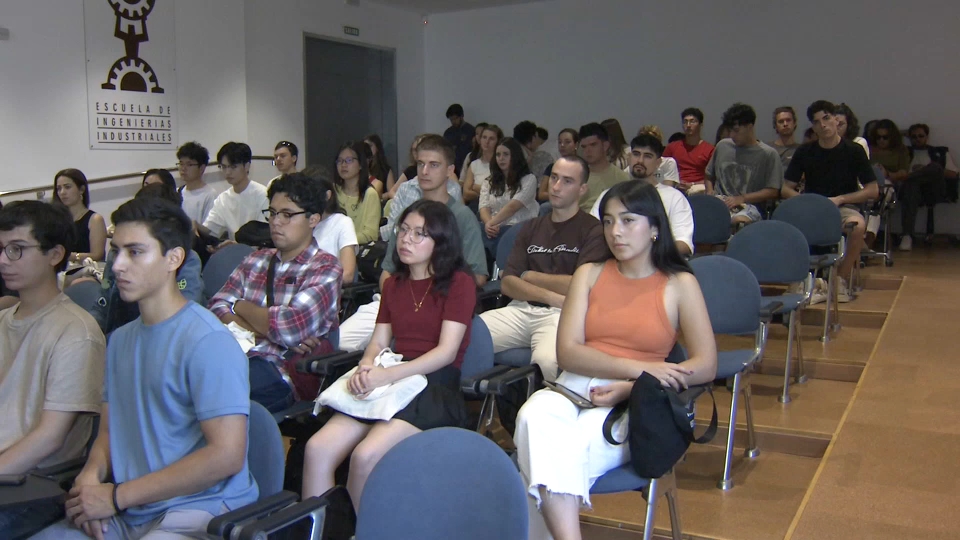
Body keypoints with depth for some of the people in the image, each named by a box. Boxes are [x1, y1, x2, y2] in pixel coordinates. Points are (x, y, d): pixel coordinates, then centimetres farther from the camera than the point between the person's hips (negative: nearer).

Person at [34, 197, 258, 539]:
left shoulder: (207, 341, -14)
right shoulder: (121, 339, 14)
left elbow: (226, 454, -20)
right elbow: (109, 429, 19)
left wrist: (117, 496, -14)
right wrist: (91, 474, -5)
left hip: (199, 511, -7)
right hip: (128, 512, 8)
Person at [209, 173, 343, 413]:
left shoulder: (324, 268, 3)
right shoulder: (256, 260, 21)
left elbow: (292, 326, -12)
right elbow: (218, 307, 9)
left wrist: (241, 307, 5)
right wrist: (265, 329, -9)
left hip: (283, 372, -5)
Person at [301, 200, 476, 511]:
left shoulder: (459, 283, 2)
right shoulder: (393, 284, 23)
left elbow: (447, 351, -8)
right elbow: (378, 343, 17)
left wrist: (388, 375, -19)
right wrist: (366, 368, -8)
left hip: (437, 385, -5)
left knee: (366, 456, -29)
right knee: (317, 449, -20)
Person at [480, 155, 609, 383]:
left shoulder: (593, 230, 5)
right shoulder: (531, 228, 20)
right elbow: (507, 284, 11)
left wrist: (530, 277, 6)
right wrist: (551, 296, -7)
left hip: (562, 314, -4)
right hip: (522, 309, 5)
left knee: (547, 360, -38)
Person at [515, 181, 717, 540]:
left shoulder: (679, 284, 8)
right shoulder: (589, 274, 14)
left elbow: (706, 365, -1)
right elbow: (567, 352, 2)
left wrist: (629, 388, -15)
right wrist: (638, 367, -15)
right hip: (573, 387, 2)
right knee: (535, 416, -35)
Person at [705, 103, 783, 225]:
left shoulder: (768, 154, 3)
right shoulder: (722, 146, 17)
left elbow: (773, 192, -1)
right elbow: (709, 176, 29)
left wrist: (742, 199, -11)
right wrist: (710, 191, 7)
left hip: (749, 207, -3)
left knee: (739, 220, -41)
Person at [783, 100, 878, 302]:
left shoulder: (854, 150, 2)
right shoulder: (805, 152, 7)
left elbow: (872, 191, 1)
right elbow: (786, 189, 7)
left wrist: (840, 199, -10)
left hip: (844, 207, -1)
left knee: (858, 225, -37)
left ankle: (841, 279, -15)